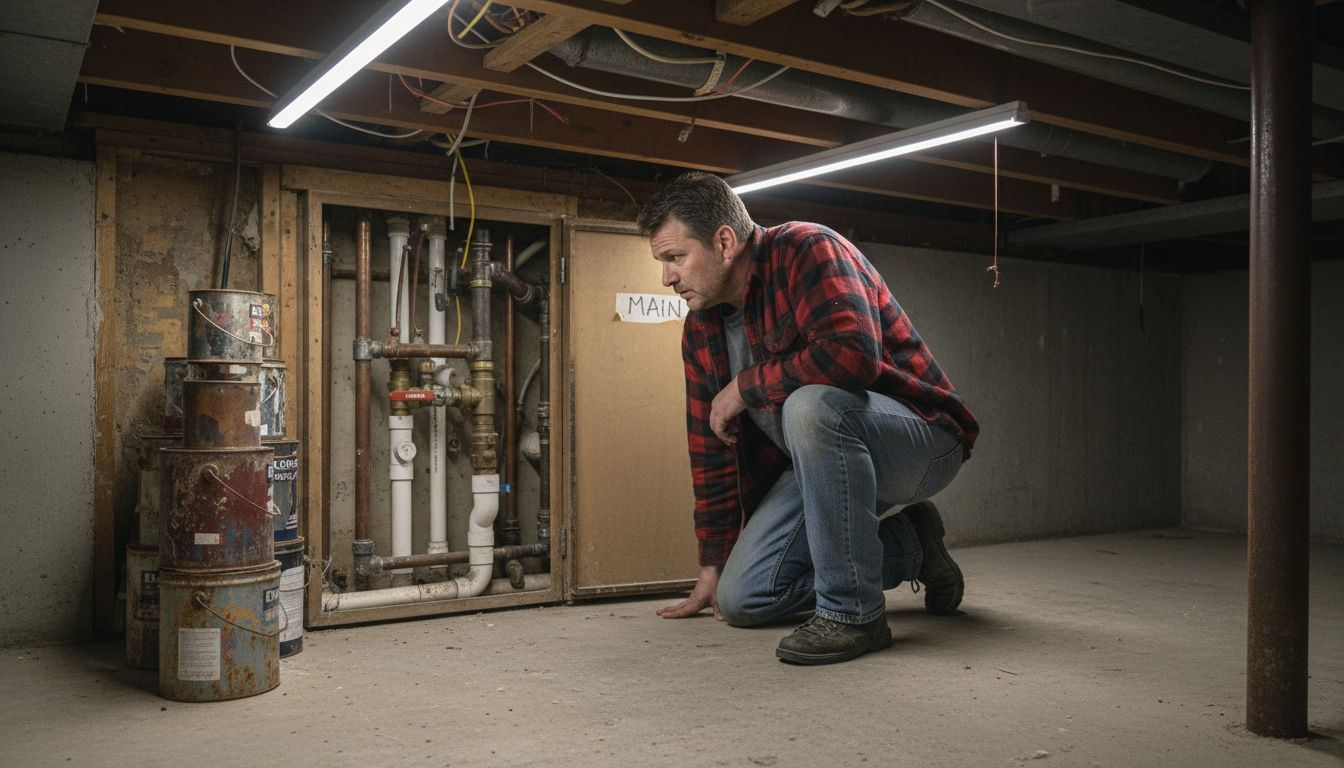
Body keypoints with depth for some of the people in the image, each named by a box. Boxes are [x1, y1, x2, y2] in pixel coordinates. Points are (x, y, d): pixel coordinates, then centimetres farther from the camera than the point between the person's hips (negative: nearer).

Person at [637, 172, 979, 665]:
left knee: (811, 405, -39)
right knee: (740, 601, -2)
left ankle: (853, 613, -22)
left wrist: (744, 387, -22)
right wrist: (712, 566, 12)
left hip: (919, 439, -8)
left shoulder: (808, 250, -18)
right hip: (818, 461, 8)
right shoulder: (701, 328, 5)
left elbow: (852, 353, -36)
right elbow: (710, 450, 9)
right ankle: (908, 547, 15)